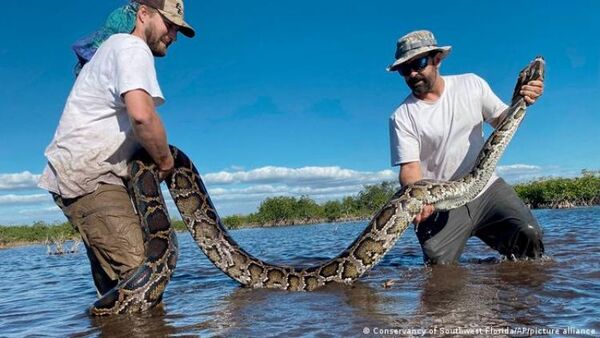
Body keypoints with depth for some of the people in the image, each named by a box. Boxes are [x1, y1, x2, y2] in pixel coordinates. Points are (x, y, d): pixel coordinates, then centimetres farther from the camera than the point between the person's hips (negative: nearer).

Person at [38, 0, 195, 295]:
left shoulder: (114, 47, 25)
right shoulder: (133, 47, -8)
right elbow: (142, 115, -27)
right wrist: (165, 160, -10)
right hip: (89, 178, -11)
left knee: (115, 283, 12)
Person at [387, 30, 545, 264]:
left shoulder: (471, 84, 4)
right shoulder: (402, 117, -5)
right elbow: (410, 168, -12)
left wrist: (520, 102, -12)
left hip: (486, 187, 2)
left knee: (529, 235, -19)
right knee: (439, 266, -16)